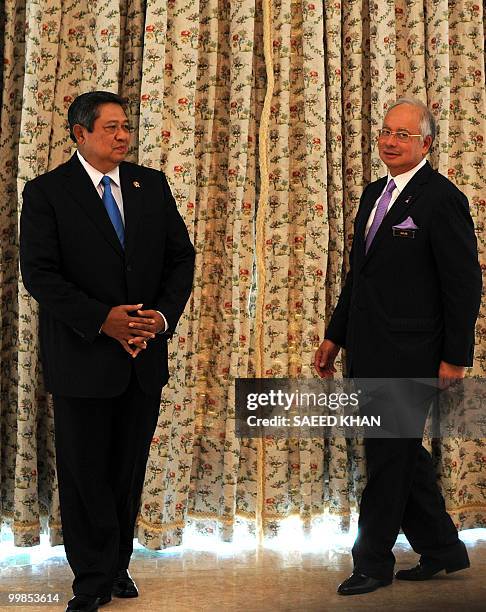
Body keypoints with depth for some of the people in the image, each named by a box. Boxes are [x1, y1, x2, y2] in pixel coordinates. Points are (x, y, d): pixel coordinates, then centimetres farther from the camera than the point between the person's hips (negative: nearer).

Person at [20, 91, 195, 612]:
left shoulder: (152, 185, 8)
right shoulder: (46, 192, -5)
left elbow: (181, 256, 8)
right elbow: (39, 274, -12)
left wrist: (163, 314, -8)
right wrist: (102, 320, -19)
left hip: (144, 353, 4)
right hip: (83, 355, -4)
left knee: (129, 469, 13)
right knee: (84, 472, 5)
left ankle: (117, 565, 30)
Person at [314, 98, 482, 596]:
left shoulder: (442, 198, -11)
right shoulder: (373, 194, 14)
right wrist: (334, 336, 16)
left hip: (407, 355, -8)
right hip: (367, 351, 8)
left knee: (389, 455, 2)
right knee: (400, 454, 16)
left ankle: (373, 563, 17)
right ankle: (442, 550, 32)